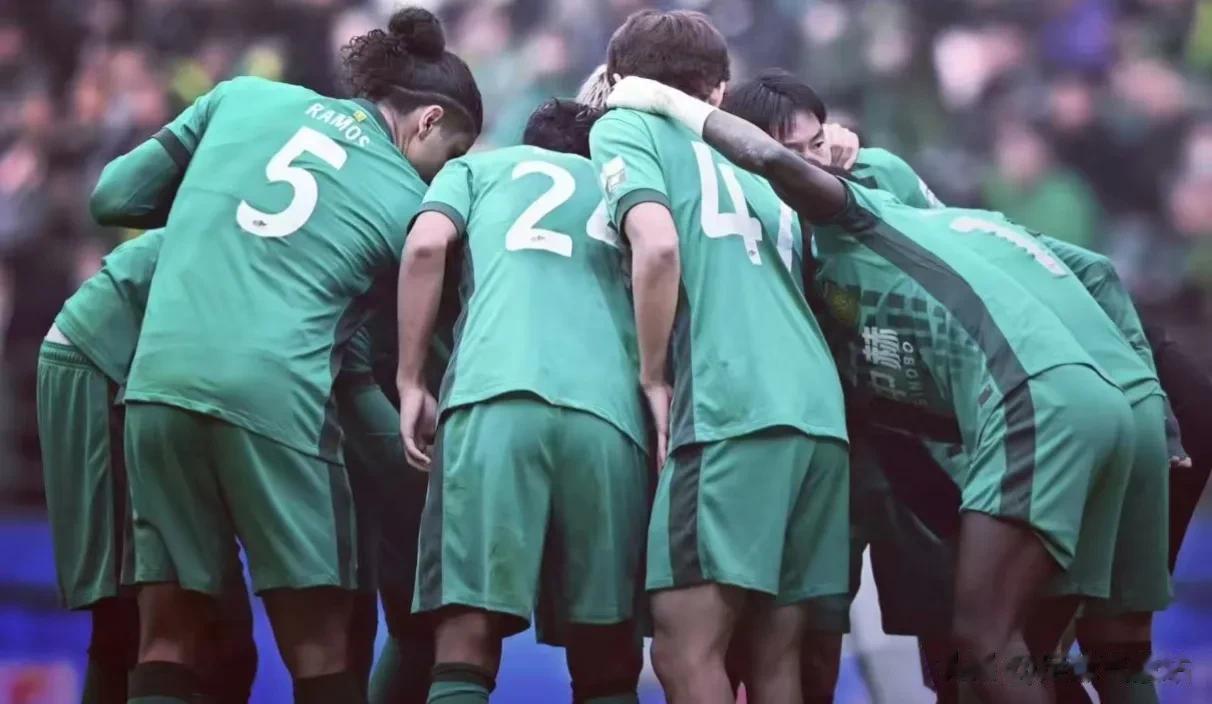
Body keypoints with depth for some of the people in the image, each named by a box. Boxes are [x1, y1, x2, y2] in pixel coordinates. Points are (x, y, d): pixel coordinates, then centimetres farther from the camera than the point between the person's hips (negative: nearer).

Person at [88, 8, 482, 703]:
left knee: (167, 638, 7)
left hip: (159, 381, 3)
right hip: (273, 397, -3)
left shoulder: (246, 97, 16)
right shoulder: (410, 204, 9)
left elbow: (114, 198, 18)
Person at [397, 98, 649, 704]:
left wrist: (410, 381, 11)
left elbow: (427, 246, 9)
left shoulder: (480, 166, 29)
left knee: (465, 648, -8)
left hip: (495, 396, -2)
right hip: (610, 409, 2)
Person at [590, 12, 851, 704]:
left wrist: (654, 377, 1)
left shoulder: (625, 128, 11)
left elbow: (658, 247, -6)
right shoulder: (751, 169, 30)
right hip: (822, 413, 7)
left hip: (735, 412, -7)